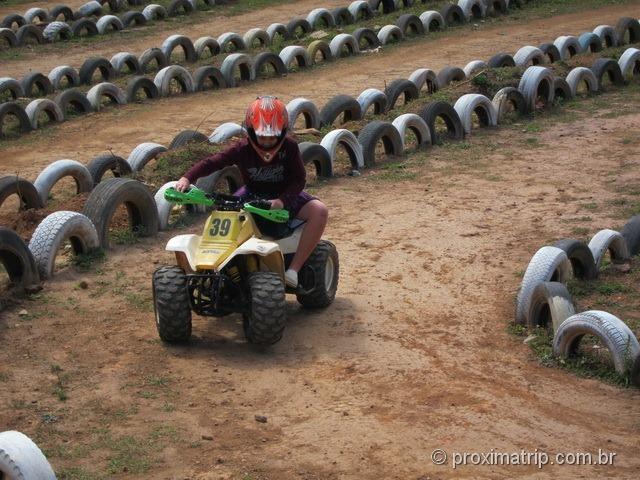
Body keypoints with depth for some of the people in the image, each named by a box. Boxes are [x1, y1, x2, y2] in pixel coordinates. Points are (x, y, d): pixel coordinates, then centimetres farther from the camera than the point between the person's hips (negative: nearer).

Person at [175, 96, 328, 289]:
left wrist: (282, 201, -34)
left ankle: (293, 269, -27)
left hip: (285, 195, -1)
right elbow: (212, 162, -19)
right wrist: (187, 178, -35)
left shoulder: (289, 147, -17)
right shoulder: (243, 149, -15)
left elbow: (299, 179, -16)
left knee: (319, 211, -27)